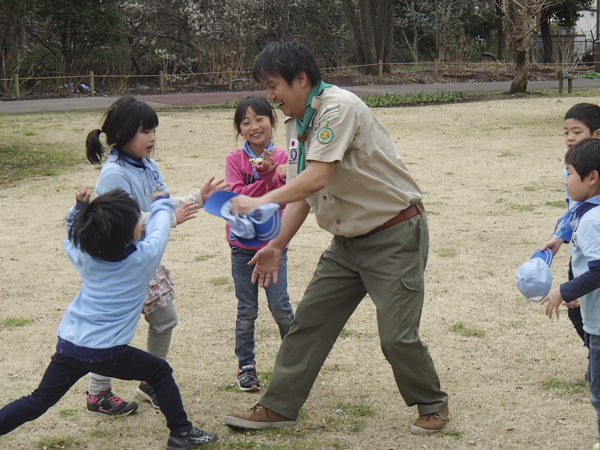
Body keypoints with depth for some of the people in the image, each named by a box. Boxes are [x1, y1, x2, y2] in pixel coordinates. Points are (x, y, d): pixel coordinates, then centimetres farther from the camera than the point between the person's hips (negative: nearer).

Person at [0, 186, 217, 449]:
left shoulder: (84, 256, 2)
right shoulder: (144, 257, -10)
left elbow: (71, 239, 27)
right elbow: (159, 227, 10)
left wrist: (80, 207, 17)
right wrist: (162, 202, 30)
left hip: (68, 346, 4)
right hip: (107, 354, -4)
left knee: (36, 403, 12)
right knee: (161, 372, 17)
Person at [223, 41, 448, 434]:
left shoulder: (338, 107, -21)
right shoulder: (297, 124, 8)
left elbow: (316, 178, -29)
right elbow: (301, 194, 12)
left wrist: (261, 202, -23)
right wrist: (278, 245, 4)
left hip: (395, 234, -9)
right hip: (349, 240, 9)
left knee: (397, 336, -8)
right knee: (310, 319, 6)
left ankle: (433, 405, 16)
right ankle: (279, 407, 14)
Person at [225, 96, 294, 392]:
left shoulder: (281, 158, -2)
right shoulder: (234, 159, -3)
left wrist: (271, 173, -27)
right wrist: (265, 178, -23)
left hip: (274, 242, 0)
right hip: (242, 244, 0)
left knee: (280, 306, -2)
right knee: (246, 311, 6)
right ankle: (246, 366, 17)